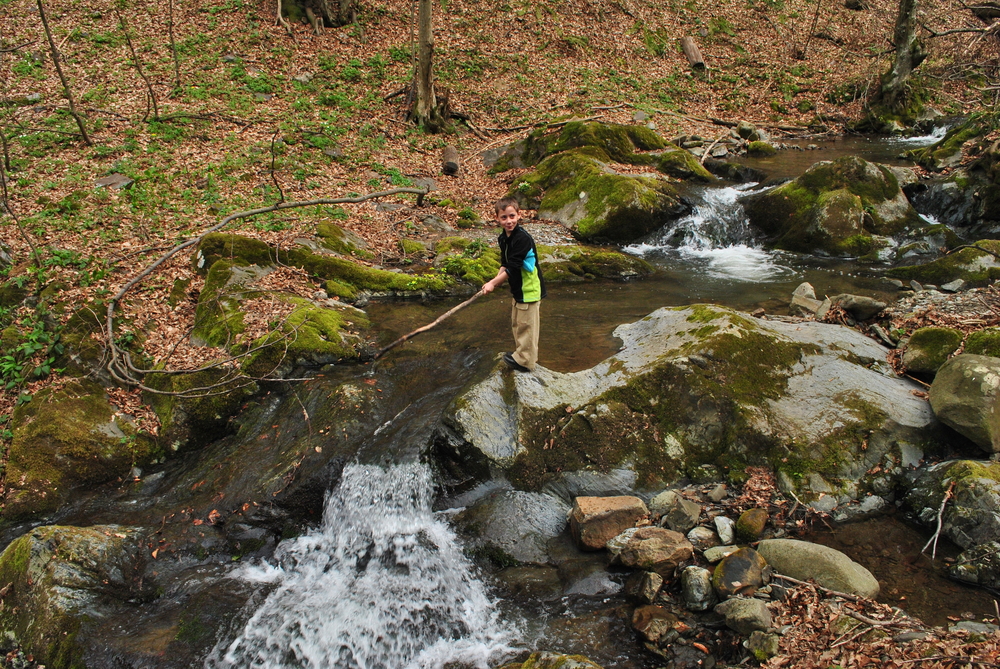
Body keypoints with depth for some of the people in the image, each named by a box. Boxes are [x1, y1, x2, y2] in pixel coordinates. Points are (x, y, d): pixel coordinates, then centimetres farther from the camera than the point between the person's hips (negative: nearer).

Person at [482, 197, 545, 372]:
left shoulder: (522, 238, -24)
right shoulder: (503, 238, 5)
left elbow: (513, 268, -25)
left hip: (529, 289, -9)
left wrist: (494, 283, -20)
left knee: (526, 324, 0)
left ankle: (525, 360, 10)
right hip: (518, 288, 10)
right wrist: (496, 279, -8)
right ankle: (523, 353, 34)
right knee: (516, 323, 19)